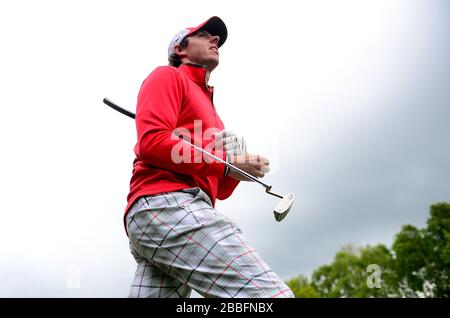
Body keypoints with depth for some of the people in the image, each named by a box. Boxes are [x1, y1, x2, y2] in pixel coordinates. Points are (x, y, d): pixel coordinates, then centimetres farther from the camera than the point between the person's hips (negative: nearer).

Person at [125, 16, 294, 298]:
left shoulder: (210, 109, 34)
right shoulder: (167, 76, 10)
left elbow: (220, 190, 28)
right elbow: (151, 142, -9)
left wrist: (239, 168, 6)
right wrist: (225, 162, -7)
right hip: (166, 203, -9)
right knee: (270, 293, -22)